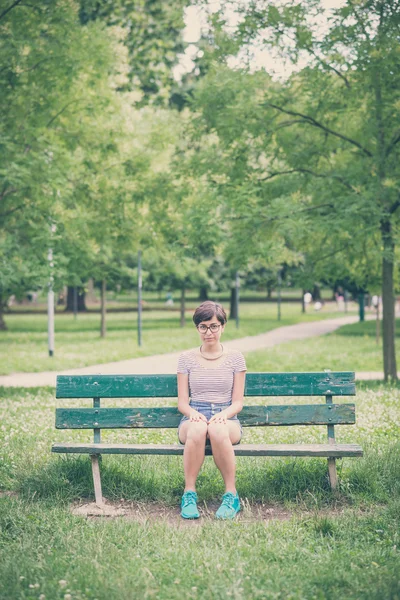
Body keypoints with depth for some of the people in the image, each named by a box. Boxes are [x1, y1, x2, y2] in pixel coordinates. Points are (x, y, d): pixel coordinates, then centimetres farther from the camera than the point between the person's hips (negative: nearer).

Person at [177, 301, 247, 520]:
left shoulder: (235, 358, 10)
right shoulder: (186, 358, 11)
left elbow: (238, 402, 6)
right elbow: (182, 402, 7)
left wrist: (224, 414, -16)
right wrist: (193, 413, -16)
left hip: (226, 418, 0)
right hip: (194, 417, 0)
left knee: (217, 429, -39)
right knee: (197, 428, -39)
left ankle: (231, 494, -25)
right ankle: (189, 494, -27)